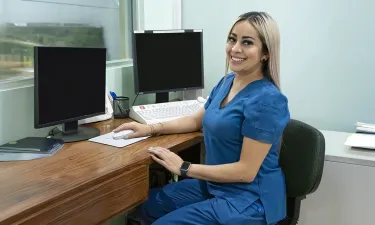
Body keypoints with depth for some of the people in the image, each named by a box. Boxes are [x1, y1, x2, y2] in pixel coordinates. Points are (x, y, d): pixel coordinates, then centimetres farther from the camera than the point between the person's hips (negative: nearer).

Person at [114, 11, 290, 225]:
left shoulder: (266, 100, -25)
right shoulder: (226, 82, 3)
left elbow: (246, 171, -25)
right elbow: (198, 120, 19)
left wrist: (184, 168, -20)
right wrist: (151, 128, 8)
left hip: (249, 199, -8)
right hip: (214, 185, 9)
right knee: (147, 205, 14)